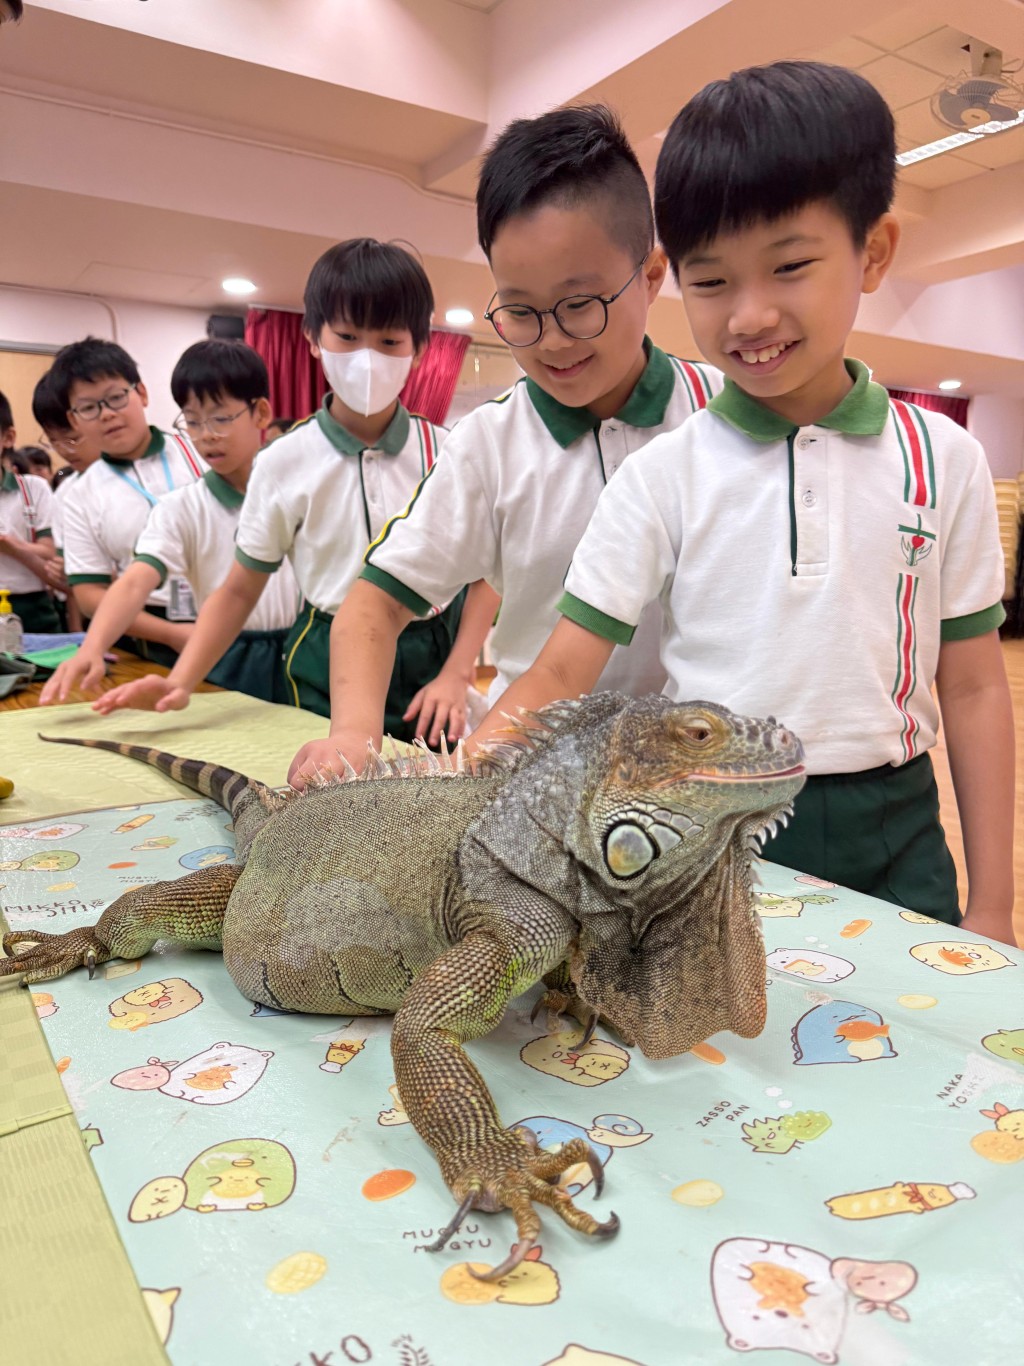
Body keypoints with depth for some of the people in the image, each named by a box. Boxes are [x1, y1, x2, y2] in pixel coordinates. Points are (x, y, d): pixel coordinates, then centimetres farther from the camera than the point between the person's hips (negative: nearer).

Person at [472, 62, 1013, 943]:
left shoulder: (945, 462, -2)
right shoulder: (663, 475, -6)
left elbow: (974, 686, 3)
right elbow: (560, 676, -10)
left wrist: (990, 908, 4)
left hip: (892, 836, 2)